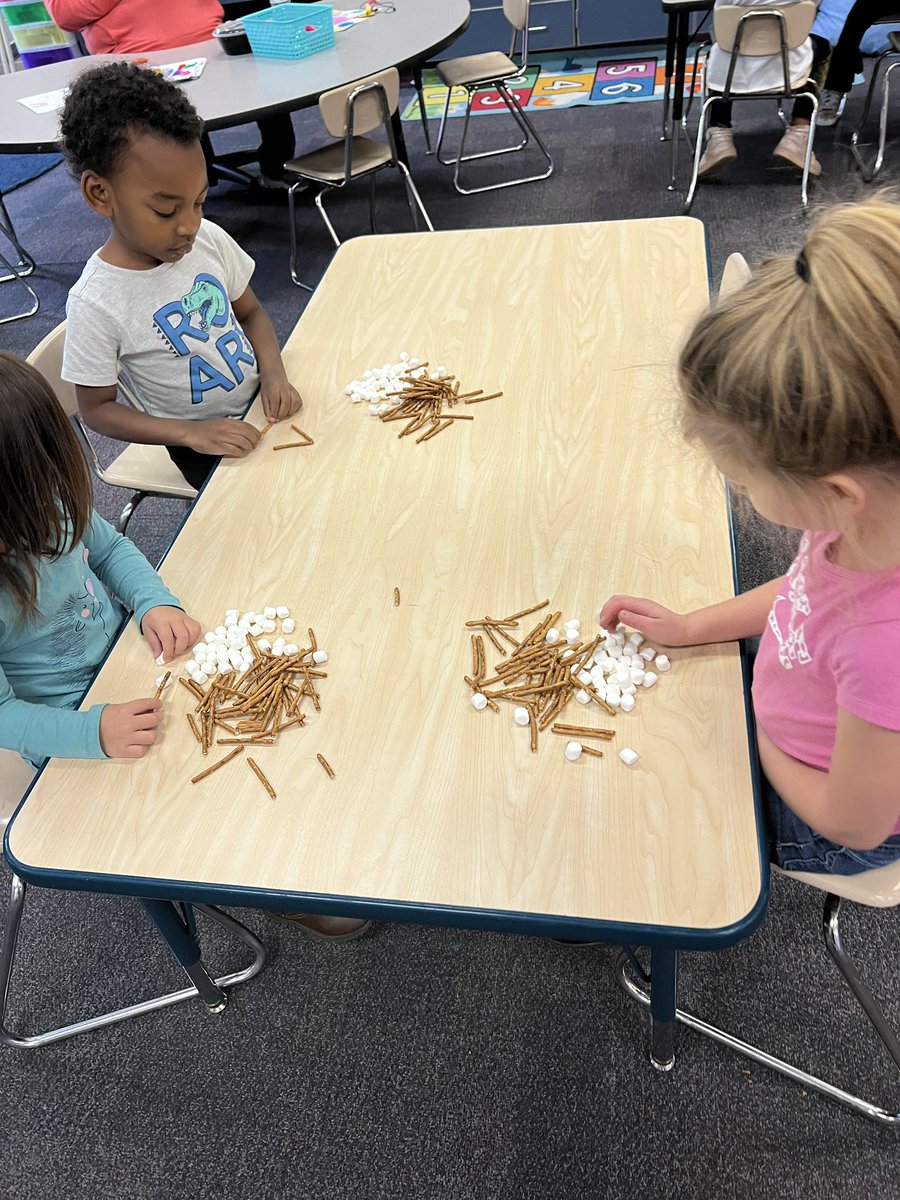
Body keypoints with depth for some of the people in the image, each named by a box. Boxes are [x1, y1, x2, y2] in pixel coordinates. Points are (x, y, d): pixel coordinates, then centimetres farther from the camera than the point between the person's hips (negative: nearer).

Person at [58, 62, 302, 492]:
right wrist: (192, 433, -25)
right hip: (207, 448, -5)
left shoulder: (208, 239, -9)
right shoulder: (96, 303, -22)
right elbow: (97, 409, -13)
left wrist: (273, 374, -14)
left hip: (263, 405, 5)